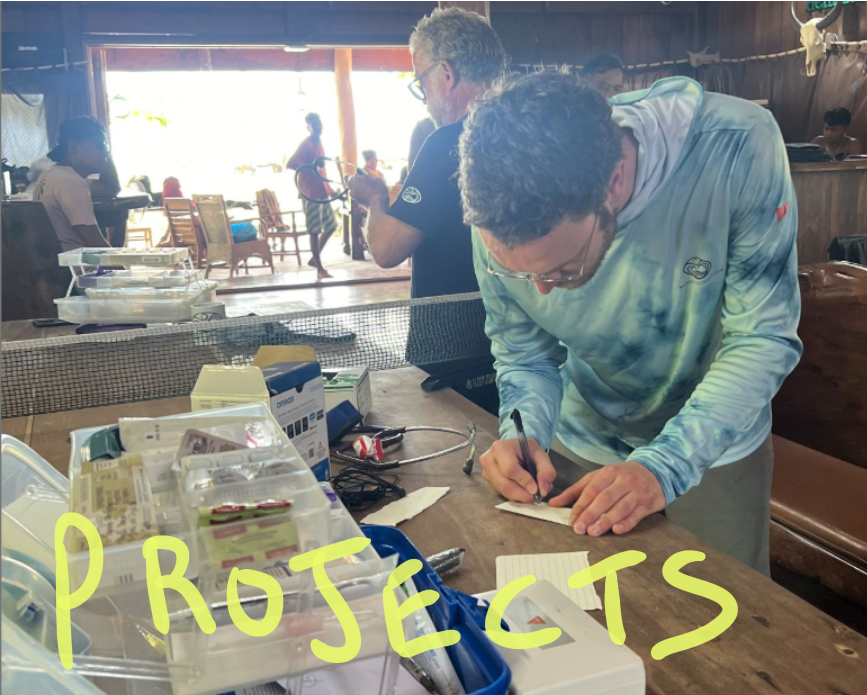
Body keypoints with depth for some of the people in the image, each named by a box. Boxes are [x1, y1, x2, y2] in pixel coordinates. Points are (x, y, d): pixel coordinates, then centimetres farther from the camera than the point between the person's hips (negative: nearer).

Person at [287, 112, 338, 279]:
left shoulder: (319, 142, 15)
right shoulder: (306, 144, -11)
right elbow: (290, 164, -22)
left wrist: (329, 188, 22)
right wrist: (311, 169, -29)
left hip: (322, 192, 9)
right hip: (311, 193, -9)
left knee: (331, 226, 13)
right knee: (314, 231, -4)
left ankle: (314, 259, 23)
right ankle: (320, 268, 2)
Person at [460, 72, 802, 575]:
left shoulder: (737, 149, -33)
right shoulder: (502, 220, -24)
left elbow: (764, 338, -26)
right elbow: (522, 354, -8)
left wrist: (664, 466, -35)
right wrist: (523, 432, -28)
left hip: (715, 449, -1)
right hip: (582, 448, 2)